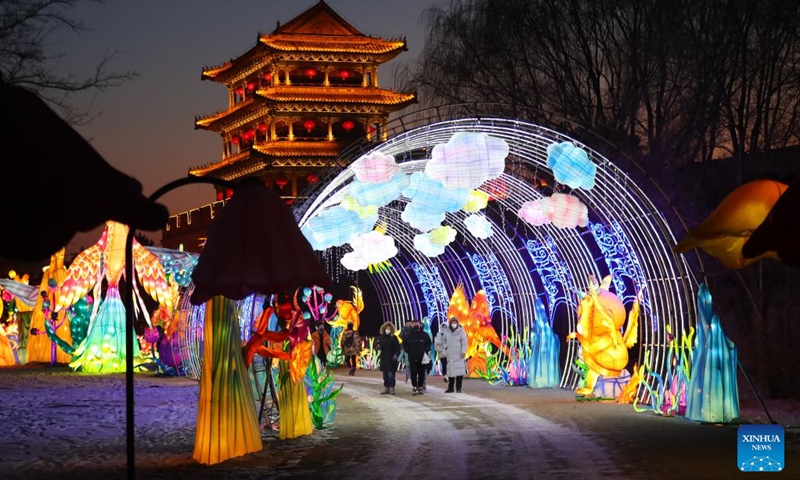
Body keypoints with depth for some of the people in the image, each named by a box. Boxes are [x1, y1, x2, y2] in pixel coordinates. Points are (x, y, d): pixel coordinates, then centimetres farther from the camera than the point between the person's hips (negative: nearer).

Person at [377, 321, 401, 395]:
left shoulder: (394, 337, -5)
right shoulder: (381, 337, 8)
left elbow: (398, 347, -7)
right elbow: (379, 346, 17)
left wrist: (396, 355, -21)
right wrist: (378, 346, -7)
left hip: (392, 359, -5)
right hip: (384, 358, 5)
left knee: (391, 374, -8)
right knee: (385, 374, 9)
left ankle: (391, 388, -5)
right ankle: (386, 388, 16)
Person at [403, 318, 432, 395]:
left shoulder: (424, 335, 2)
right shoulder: (408, 335, 2)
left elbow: (429, 343, 12)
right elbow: (404, 344, 11)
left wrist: (426, 350, -2)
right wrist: (408, 351, -2)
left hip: (422, 358, 1)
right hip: (412, 358, -1)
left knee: (421, 374, 6)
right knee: (413, 373, -5)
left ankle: (420, 387, 15)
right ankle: (414, 387, -2)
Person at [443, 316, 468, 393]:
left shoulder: (461, 331, -5)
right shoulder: (446, 331, 7)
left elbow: (464, 342, -7)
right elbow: (445, 340, 24)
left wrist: (463, 352, -13)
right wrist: (446, 347, 10)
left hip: (459, 355, -3)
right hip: (450, 355, 3)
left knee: (460, 371, -5)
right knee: (450, 370, 4)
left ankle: (458, 388, 1)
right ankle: (450, 388, 11)